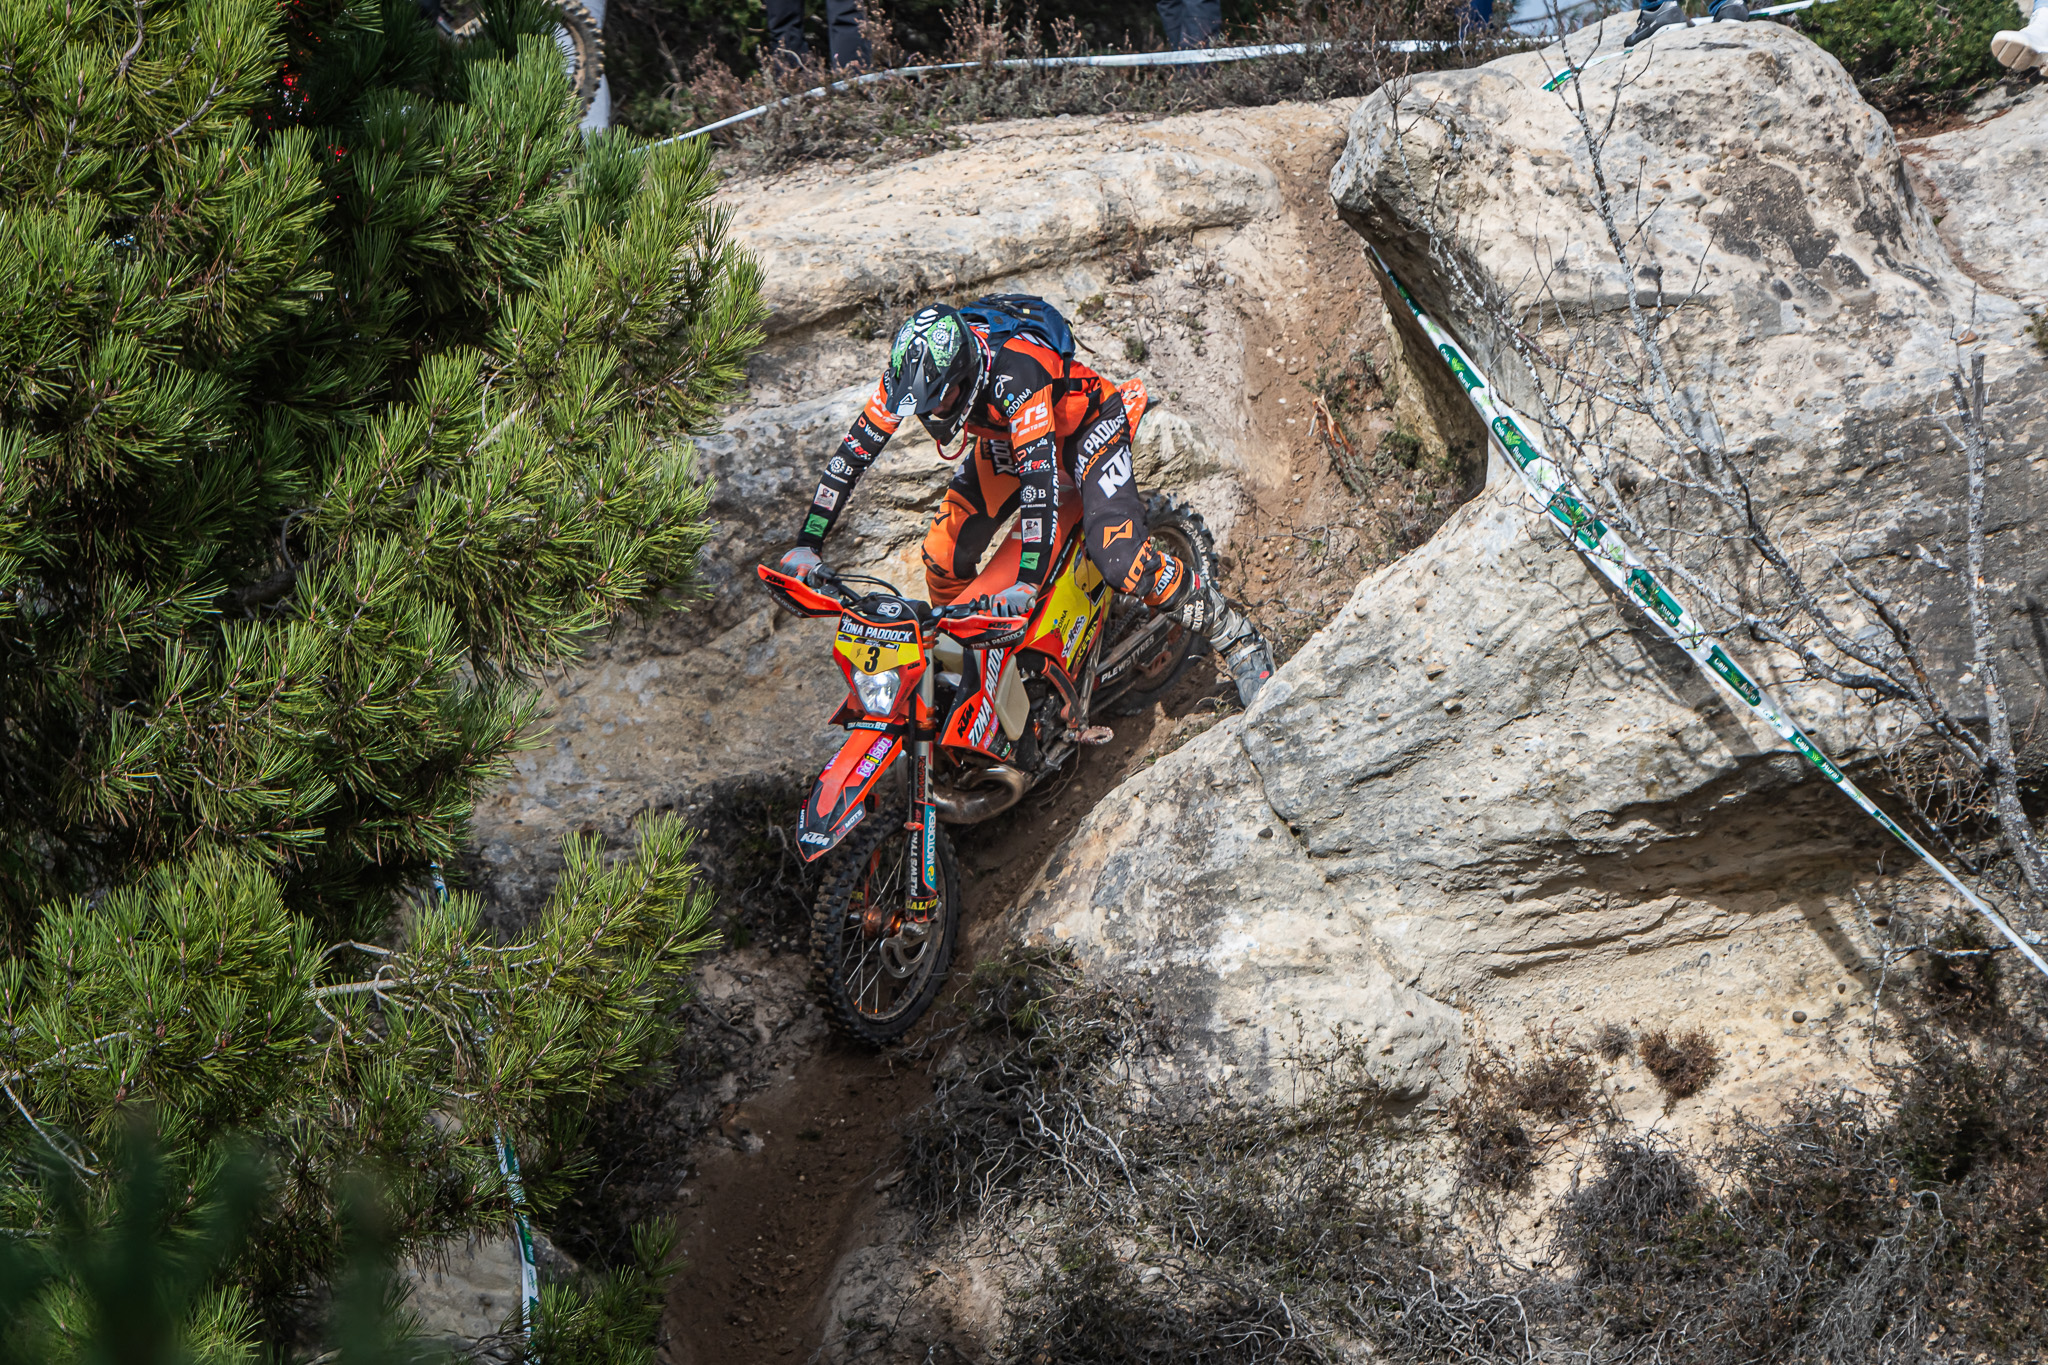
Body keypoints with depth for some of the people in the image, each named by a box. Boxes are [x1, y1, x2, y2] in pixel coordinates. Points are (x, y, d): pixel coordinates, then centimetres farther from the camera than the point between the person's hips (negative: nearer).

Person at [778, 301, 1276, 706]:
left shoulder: (1012, 372, -42)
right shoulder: (908, 375, -24)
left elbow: (1040, 474, -46)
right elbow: (852, 453, -19)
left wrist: (1027, 581, -52)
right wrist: (806, 545, -24)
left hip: (1084, 425, -6)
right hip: (1003, 436, 6)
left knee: (1121, 560, -24)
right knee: (943, 557, -4)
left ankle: (1235, 636, -7)